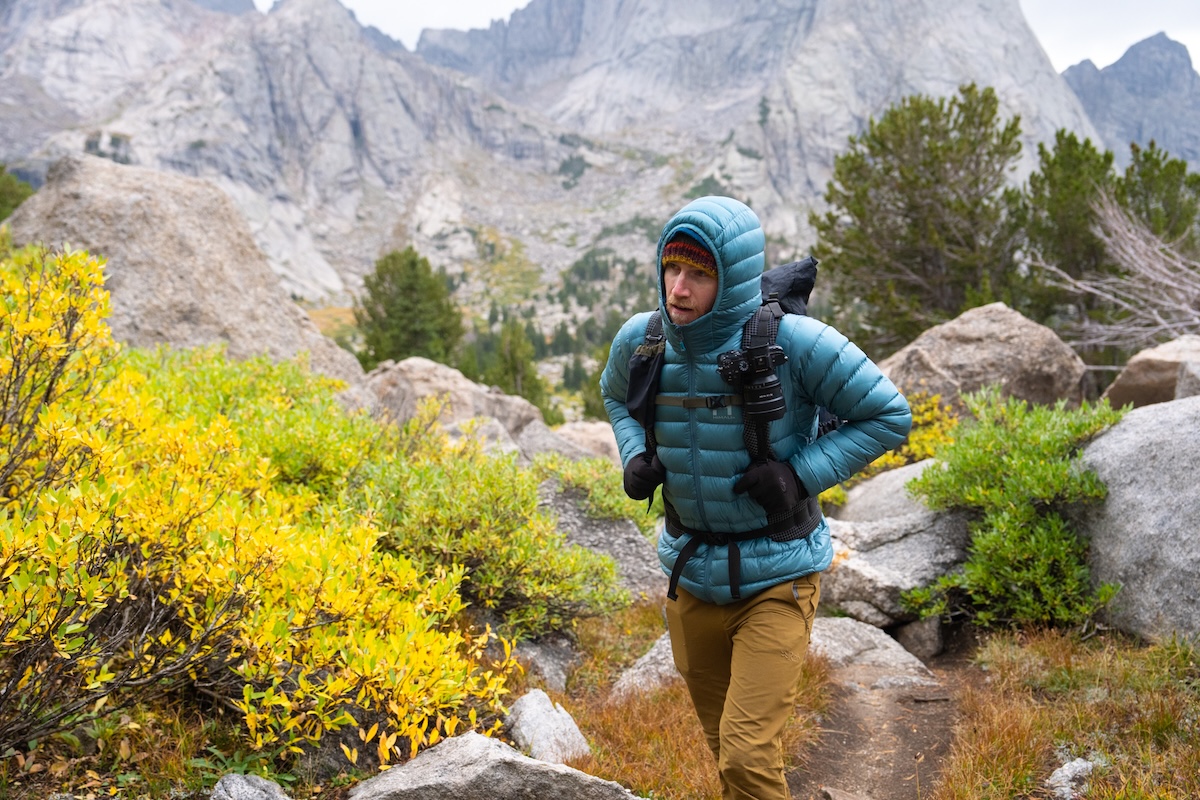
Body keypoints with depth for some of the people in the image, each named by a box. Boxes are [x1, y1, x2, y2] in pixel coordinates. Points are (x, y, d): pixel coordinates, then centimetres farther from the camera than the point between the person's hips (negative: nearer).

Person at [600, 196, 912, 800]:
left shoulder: (792, 343, -20)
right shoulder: (641, 340, -6)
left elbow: (890, 416, -10)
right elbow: (616, 394, 18)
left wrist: (803, 473, -19)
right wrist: (633, 455, -2)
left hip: (776, 577, -5)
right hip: (690, 575, 5)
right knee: (724, 745, 21)